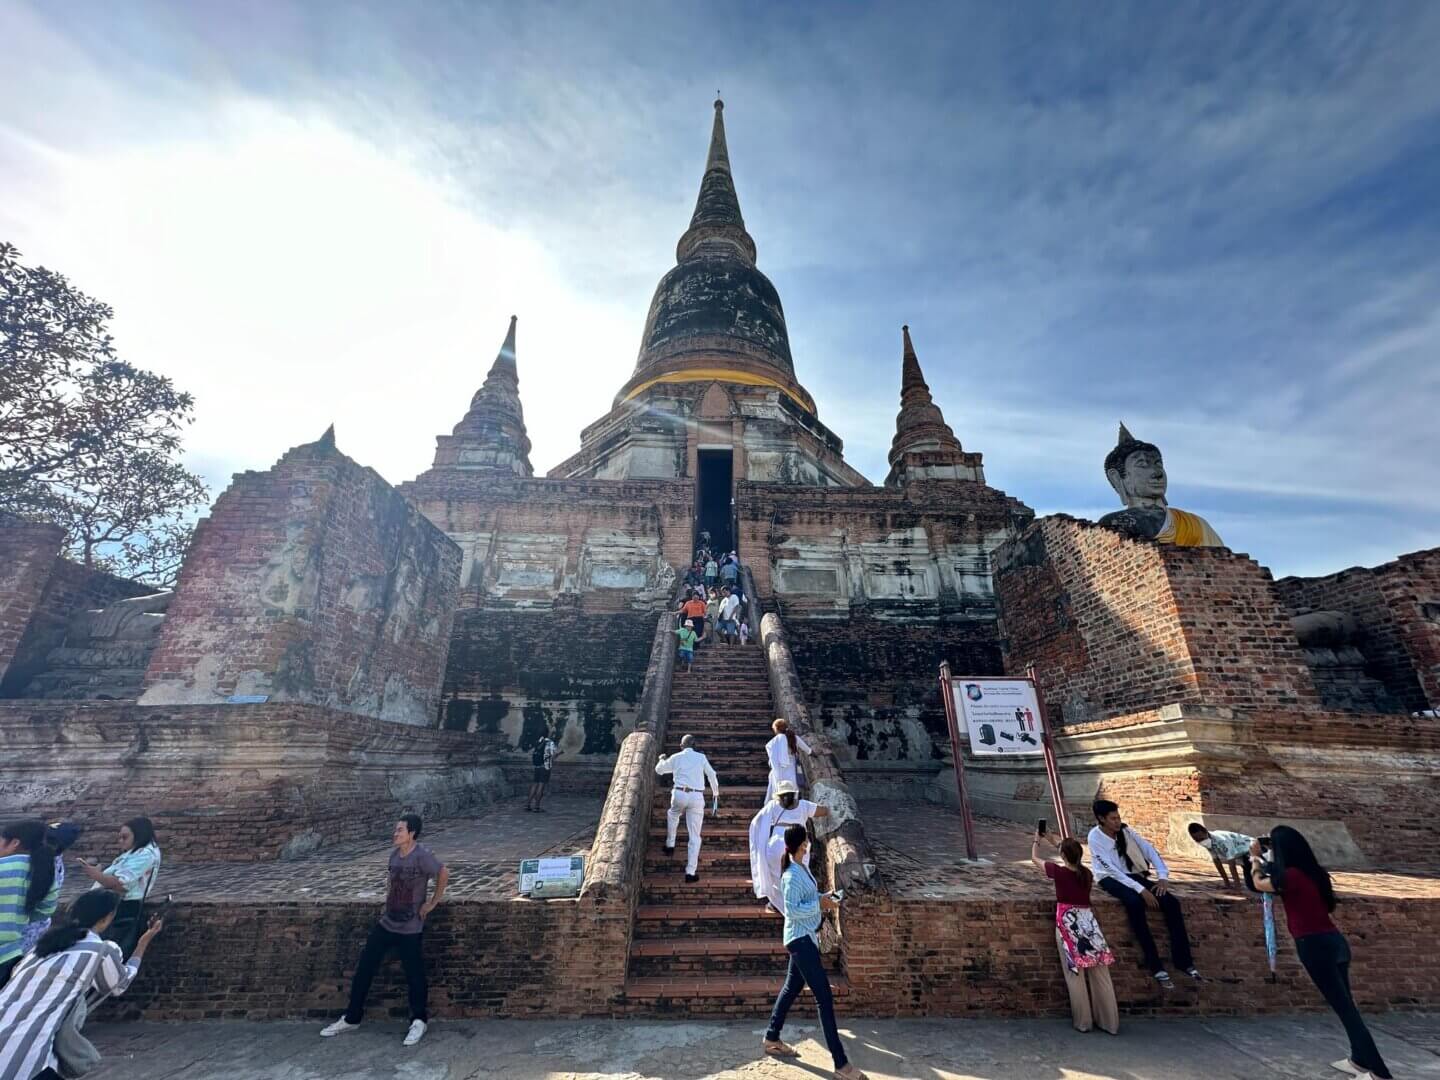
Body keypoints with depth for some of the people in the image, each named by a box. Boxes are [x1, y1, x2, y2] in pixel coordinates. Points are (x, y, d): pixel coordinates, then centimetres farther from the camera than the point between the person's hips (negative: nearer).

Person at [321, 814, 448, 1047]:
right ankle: (351, 1019, 34)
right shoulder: (394, 854, 3)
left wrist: (433, 902, -18)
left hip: (410, 929, -7)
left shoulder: (422, 855, -23)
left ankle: (419, 1021, 26)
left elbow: (444, 873, -25)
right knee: (364, 968, 12)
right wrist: (389, 896, 9)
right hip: (385, 923, 7)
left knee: (414, 975, 5)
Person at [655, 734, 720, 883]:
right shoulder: (701, 757, 6)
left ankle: (670, 845, 37)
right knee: (694, 836, 7)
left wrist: (662, 759, 41)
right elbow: (712, 775, 11)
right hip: (696, 797, -1)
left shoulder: (676, 757, 6)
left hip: (679, 794, 1)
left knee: (672, 815, 36)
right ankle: (690, 871, 3)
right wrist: (716, 793, 26)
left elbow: (659, 770, 20)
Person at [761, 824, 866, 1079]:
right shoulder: (792, 875, -24)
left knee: (791, 988, 21)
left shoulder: (801, 868, 6)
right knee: (824, 997, -4)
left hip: (805, 938, 10)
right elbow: (792, 910, -26)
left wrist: (824, 898, -1)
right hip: (801, 940, -10)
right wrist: (819, 904, -23)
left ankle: (771, 1039, 37)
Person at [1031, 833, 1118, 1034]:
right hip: (1088, 922, 4)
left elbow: (1035, 858, 5)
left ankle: (1083, 1021, 12)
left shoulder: (1058, 872, -11)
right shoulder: (1086, 873, 0)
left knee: (1075, 974, 5)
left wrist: (1037, 840, 22)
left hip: (1068, 924, -4)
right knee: (1100, 974, 10)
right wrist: (1056, 844, 29)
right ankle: (1110, 1022, 17)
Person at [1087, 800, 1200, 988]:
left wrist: (1163, 876, -17)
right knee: (1135, 902, -35)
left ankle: (1183, 960, -6)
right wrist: (1141, 889, -28)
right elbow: (1112, 870, -22)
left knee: (1171, 901, -16)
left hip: (1132, 875, 6)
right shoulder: (1095, 837, -18)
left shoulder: (1125, 830, -2)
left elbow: (1149, 849, -3)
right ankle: (1155, 965, -25)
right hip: (1110, 879, -5)